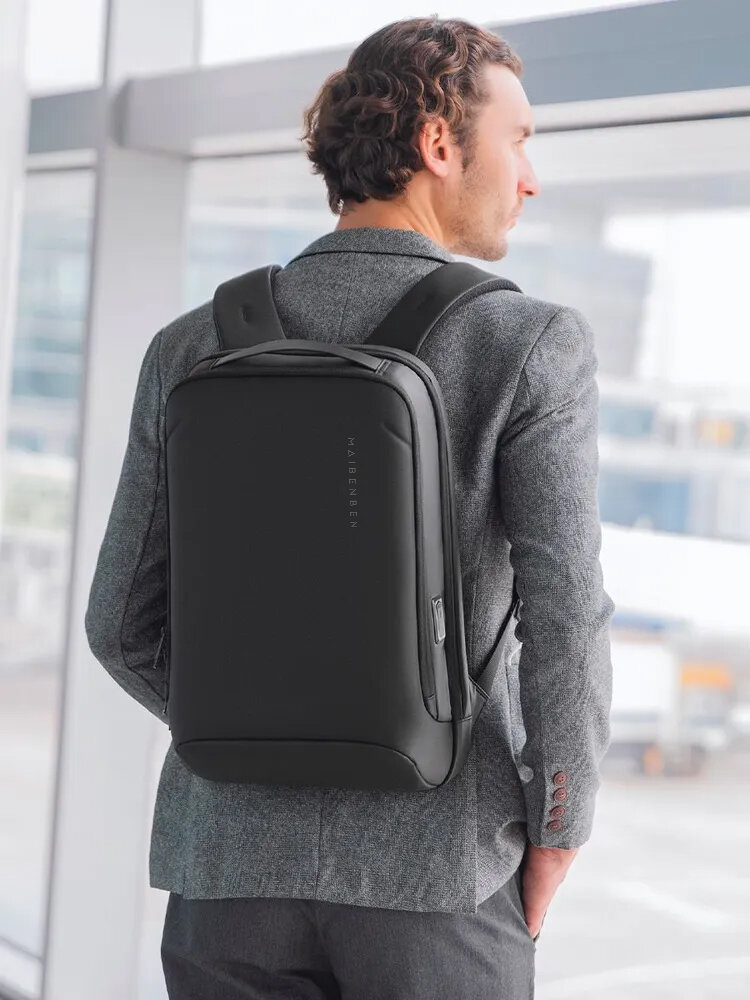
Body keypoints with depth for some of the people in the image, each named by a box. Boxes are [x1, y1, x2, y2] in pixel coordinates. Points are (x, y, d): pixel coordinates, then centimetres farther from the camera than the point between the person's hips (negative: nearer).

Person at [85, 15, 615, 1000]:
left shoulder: (195, 348, 2)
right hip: (435, 866, -3)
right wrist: (554, 843, -2)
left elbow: (126, 625, 6)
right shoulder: (531, 344, -9)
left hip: (236, 858, 3)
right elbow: (564, 619, -18)